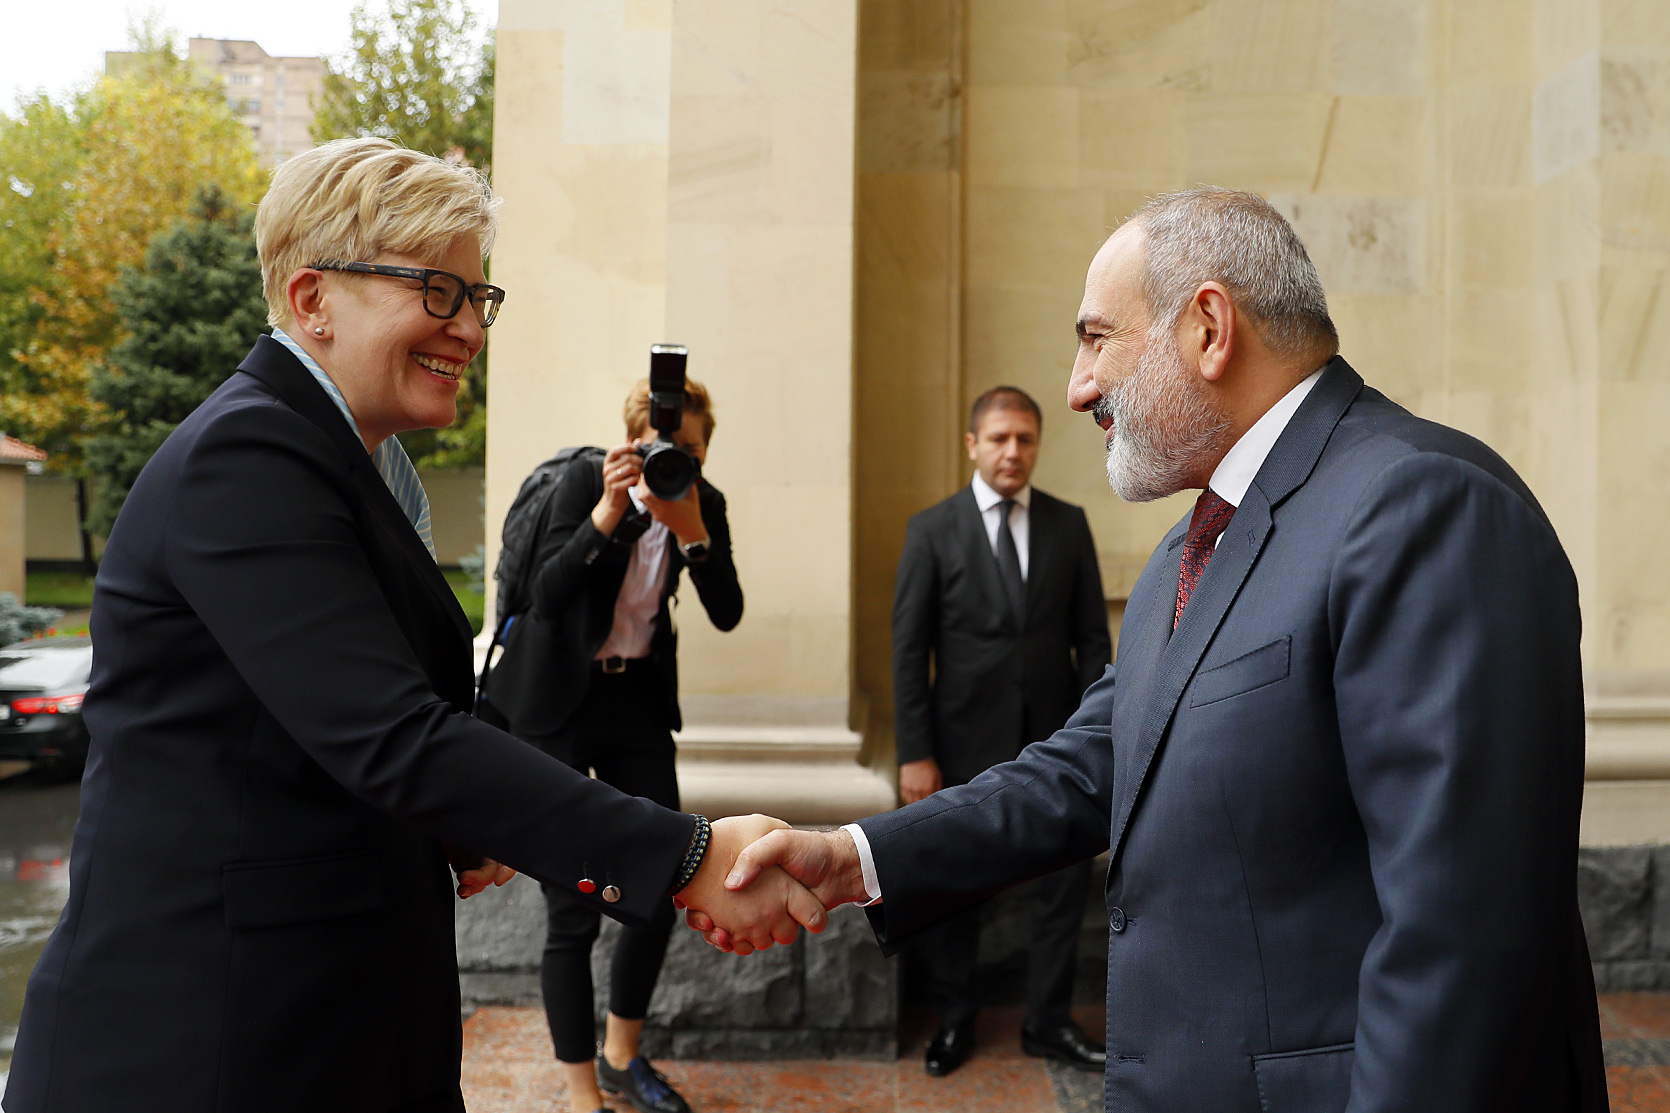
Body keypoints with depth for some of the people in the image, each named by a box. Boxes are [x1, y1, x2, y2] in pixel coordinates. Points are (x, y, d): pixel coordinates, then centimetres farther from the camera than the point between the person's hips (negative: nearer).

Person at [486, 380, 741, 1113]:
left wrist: (691, 530, -24)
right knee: (573, 909, -3)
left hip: (639, 700, 5)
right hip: (558, 702, -4)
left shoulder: (704, 503, -1)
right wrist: (609, 510, -31)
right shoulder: (588, 478, -12)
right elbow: (547, 594, -21)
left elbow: (727, 614, -11)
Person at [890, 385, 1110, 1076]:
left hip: (1054, 741, 2)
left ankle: (1048, 1021, 29)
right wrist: (914, 753, -10)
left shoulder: (1069, 524, 4)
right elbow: (908, 648, -5)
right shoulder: (932, 529, -3)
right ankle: (954, 1017, 31)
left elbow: (1091, 636, 5)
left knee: (1066, 883, 10)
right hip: (965, 743, -2)